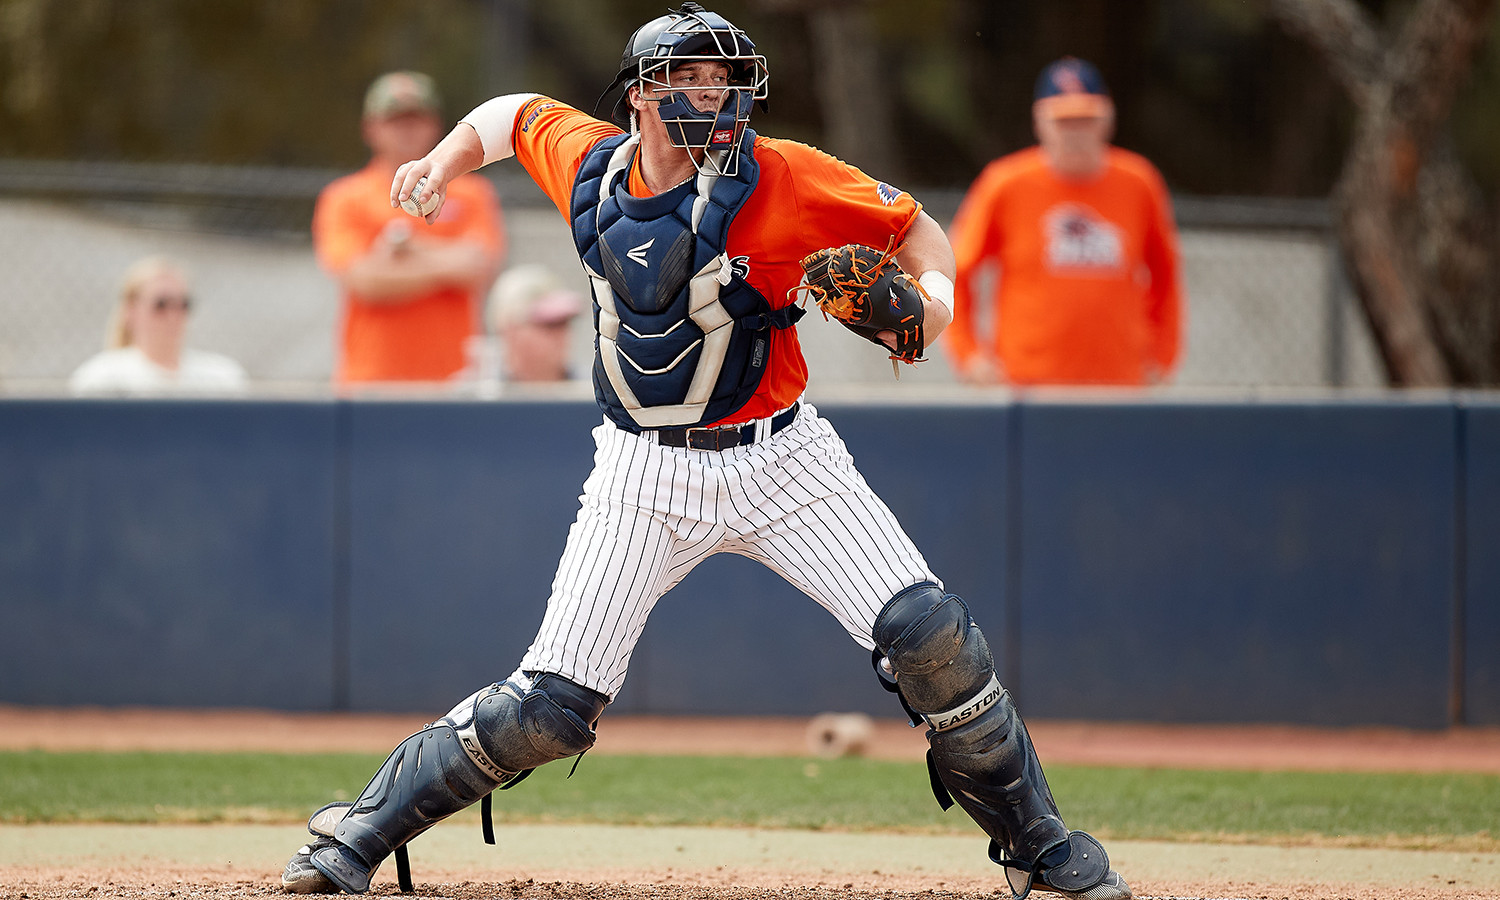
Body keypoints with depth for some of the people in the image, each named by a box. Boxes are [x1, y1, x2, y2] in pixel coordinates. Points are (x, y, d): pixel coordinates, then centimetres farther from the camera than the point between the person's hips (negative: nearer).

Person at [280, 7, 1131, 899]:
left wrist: (933, 297, -23)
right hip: (647, 478, 1)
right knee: (551, 708, -7)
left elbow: (914, 225, -3)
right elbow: (515, 113, 21)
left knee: (932, 637, -14)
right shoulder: (587, 161, -1)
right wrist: (447, 159, 4)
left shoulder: (776, 177, -11)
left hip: (781, 458, -1)